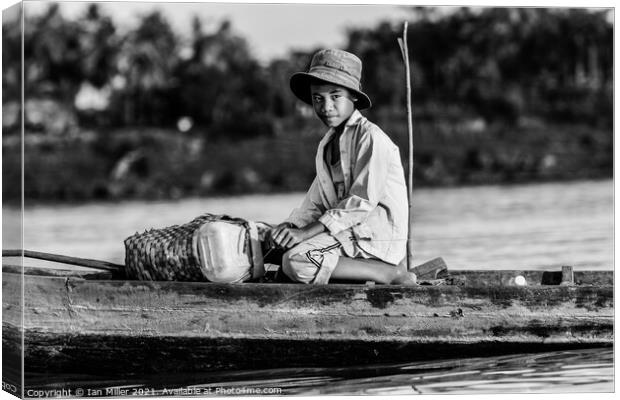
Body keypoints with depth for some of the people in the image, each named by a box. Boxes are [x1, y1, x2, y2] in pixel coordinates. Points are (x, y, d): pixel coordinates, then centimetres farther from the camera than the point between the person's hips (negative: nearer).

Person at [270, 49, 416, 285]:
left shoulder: (370, 137, -12)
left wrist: (307, 231, -22)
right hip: (346, 229, 10)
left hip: (378, 235, -10)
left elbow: (363, 202, -19)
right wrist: (293, 225, -6)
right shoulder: (327, 143, 18)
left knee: (296, 262, -26)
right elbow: (317, 202, 15)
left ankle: (395, 276, -19)